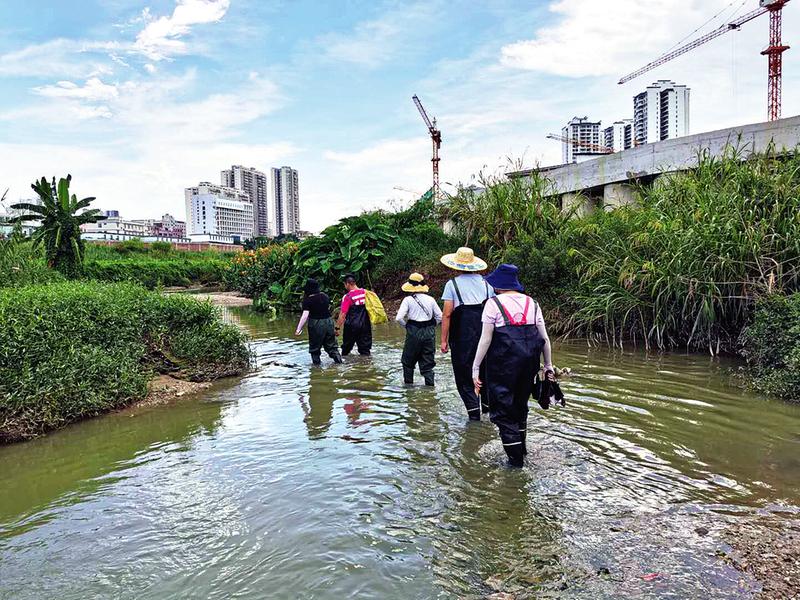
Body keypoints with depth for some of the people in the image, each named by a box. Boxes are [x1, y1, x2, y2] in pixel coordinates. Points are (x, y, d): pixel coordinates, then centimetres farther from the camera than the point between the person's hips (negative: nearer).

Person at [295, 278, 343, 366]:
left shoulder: (307, 300, -13)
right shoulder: (325, 296, 4)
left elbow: (305, 316, -19)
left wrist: (299, 329, -19)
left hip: (316, 325, -5)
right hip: (329, 322, 5)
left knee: (314, 348, 9)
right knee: (331, 345, 14)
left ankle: (317, 363, 10)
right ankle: (339, 361, 8)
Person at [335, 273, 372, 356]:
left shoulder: (347, 297, -14)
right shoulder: (365, 292, 1)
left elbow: (343, 314, -15)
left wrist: (337, 327, -11)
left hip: (352, 325, -4)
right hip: (365, 324, 4)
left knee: (346, 347, 14)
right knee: (365, 348, 8)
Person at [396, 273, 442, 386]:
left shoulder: (408, 300, -7)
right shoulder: (430, 299, 3)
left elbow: (399, 318, -13)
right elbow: (440, 317, 4)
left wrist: (407, 325, 4)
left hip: (414, 333, -3)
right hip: (429, 333, 3)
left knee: (408, 362, 16)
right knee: (427, 364, 10)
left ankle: (408, 385, 22)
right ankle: (430, 385, 4)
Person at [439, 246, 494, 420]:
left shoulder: (452, 284, -4)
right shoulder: (485, 283, 7)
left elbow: (447, 314, -8)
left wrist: (444, 340, -4)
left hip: (462, 334, -4)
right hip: (485, 333, 4)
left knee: (463, 373, 7)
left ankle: (474, 410, 1)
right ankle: (487, 404, 30)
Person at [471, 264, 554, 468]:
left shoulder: (494, 303, -5)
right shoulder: (532, 303, 10)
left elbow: (485, 339, -9)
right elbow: (545, 338, 8)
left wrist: (475, 368, -5)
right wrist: (548, 366, 16)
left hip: (503, 362, -5)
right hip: (529, 361, 6)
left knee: (502, 407, 6)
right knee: (521, 403, 23)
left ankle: (516, 456, 6)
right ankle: (521, 447, 35)